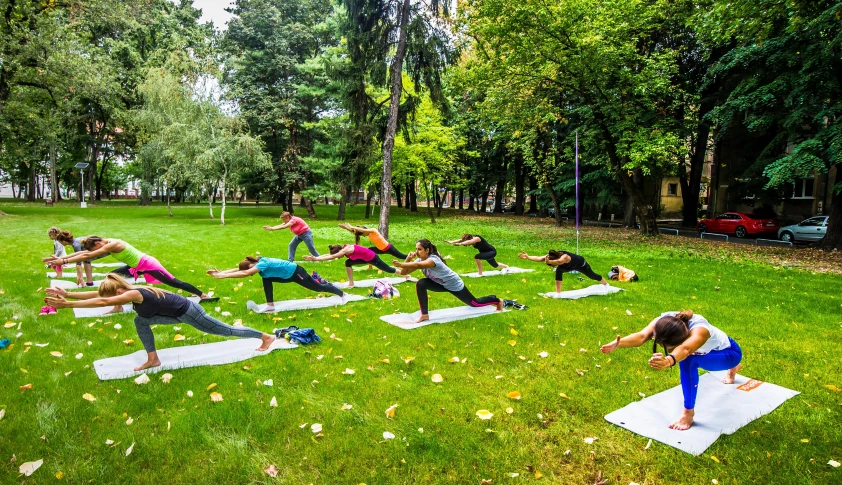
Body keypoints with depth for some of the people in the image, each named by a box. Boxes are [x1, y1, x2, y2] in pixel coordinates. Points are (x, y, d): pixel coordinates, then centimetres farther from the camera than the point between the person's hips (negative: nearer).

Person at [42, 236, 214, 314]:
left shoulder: (112, 245, -23)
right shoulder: (105, 243, 4)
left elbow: (88, 256, -25)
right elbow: (84, 252, 9)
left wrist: (64, 261, -22)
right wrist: (61, 257, 5)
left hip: (148, 265, -9)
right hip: (137, 267, 9)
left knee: (174, 283, -8)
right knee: (113, 276, 7)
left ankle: (203, 295, -3)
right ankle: (118, 307, 11)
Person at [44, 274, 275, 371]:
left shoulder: (133, 294, -24)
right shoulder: (132, 290, 0)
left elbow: (102, 302, -34)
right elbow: (97, 294, 3)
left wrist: (67, 304, -33)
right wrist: (68, 294, -3)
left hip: (188, 313, -9)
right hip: (179, 312, 9)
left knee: (225, 330, 3)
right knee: (141, 321, 5)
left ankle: (266, 337, 15)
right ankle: (153, 360, 14)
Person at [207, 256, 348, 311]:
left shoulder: (262, 265, -28)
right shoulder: (259, 261, -2)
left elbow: (244, 273, -41)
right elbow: (239, 269, 2)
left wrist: (224, 275, -41)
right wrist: (221, 272, -5)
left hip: (296, 272, -9)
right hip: (289, 274, 9)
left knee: (316, 287, 5)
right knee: (266, 279, 0)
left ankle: (342, 294, 20)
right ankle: (270, 306, 6)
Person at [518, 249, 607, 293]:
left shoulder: (565, 257, -49)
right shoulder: (551, 256, -30)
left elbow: (559, 262, -74)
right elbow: (539, 258, -42)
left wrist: (549, 262, -89)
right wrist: (528, 257, -55)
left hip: (581, 264, -5)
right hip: (570, 266, 5)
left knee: (592, 275, 18)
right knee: (558, 271, -22)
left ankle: (606, 284, 48)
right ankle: (558, 293, -18)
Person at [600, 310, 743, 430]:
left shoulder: (699, 329, -46)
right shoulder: (663, 321, -32)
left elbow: (685, 349, -69)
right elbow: (642, 336, -53)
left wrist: (668, 361, -90)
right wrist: (618, 344, -72)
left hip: (729, 353, -6)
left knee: (689, 361, -29)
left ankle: (688, 414, -13)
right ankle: (732, 368, 64)